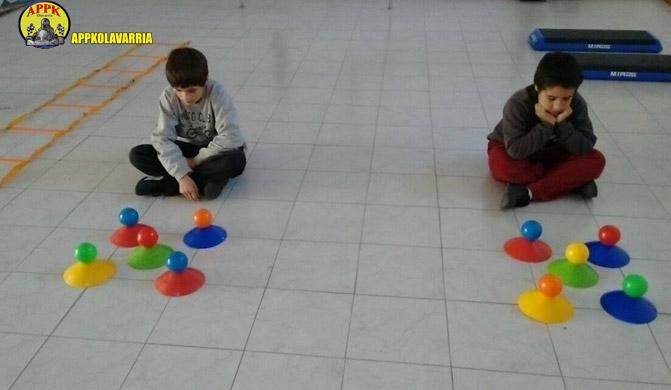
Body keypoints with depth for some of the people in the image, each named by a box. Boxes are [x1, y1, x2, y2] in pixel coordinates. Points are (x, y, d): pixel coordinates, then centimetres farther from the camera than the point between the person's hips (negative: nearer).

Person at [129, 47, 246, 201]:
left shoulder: (217, 93, -25)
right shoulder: (168, 97, -18)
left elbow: (230, 137, -30)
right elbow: (162, 138, -23)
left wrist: (197, 160, -23)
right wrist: (182, 175, -33)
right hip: (187, 149, 3)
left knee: (236, 160, -37)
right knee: (136, 155, -16)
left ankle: (167, 183, -24)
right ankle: (205, 179, -24)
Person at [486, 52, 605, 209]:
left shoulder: (577, 104, -20)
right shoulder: (518, 104, -31)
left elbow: (585, 147, -23)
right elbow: (515, 150, -36)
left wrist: (562, 124, -36)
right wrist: (546, 125, -38)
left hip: (550, 154, 3)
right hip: (517, 153, -3)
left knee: (596, 161, -21)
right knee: (501, 167, -39)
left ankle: (528, 192, -30)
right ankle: (571, 181, -20)